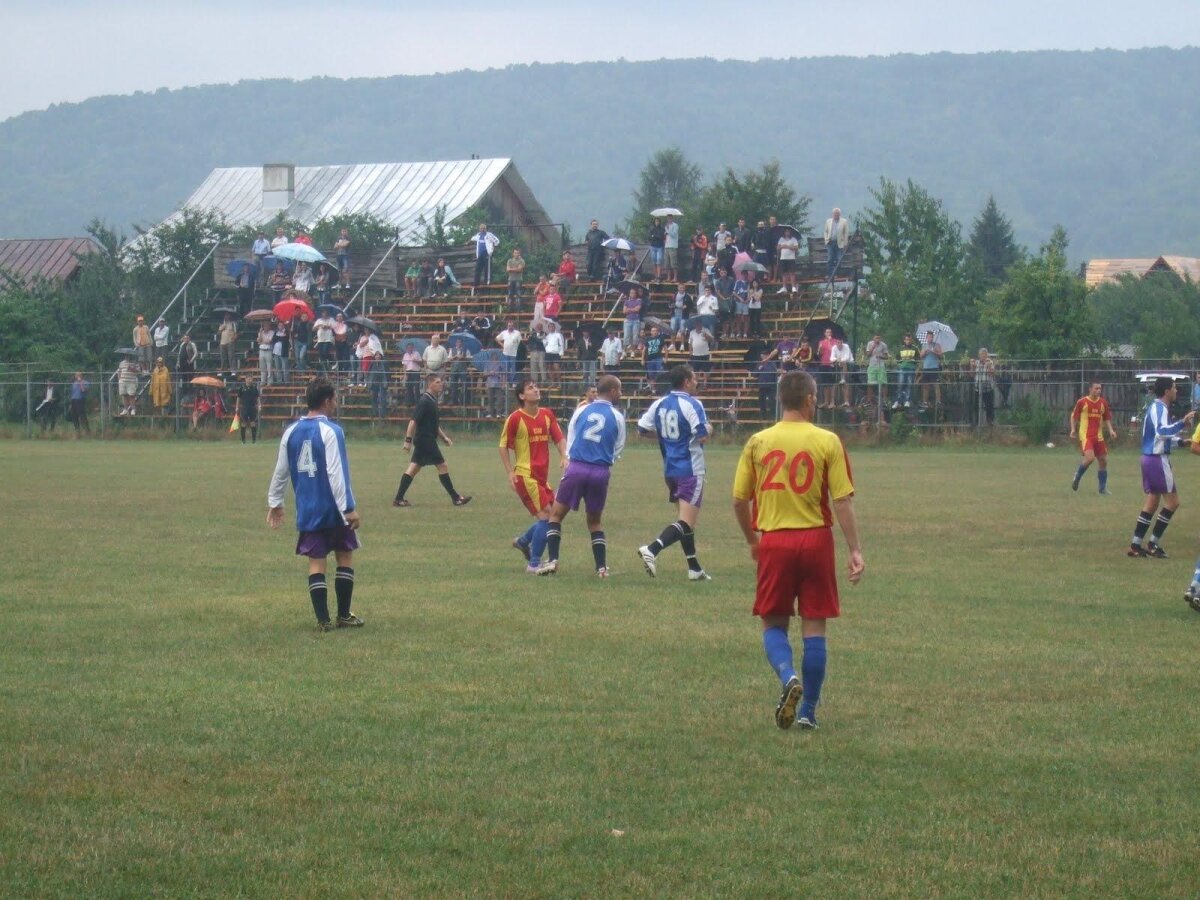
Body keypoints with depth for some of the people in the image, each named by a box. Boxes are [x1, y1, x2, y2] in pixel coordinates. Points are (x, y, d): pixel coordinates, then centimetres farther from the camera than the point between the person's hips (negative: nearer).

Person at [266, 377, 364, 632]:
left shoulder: (291, 432, 5)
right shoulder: (331, 431, -13)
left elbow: (281, 471, 11)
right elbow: (336, 474, -18)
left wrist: (274, 502, 24)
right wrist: (349, 509, -16)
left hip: (307, 511, 5)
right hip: (333, 509, -5)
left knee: (316, 562, 6)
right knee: (345, 557, 10)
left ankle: (323, 620, 1)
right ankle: (344, 616, 14)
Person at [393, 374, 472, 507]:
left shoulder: (432, 400, 15)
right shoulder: (424, 401, -15)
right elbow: (413, 421, -20)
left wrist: (444, 437, 22)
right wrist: (408, 440, -24)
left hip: (422, 441, 10)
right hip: (426, 440, -10)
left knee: (414, 468, 8)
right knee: (442, 466, -4)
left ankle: (399, 499, 7)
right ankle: (456, 498, 3)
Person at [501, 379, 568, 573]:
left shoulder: (547, 415, 8)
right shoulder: (515, 418, -8)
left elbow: (559, 438, 9)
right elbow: (503, 445, -3)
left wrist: (564, 456, -11)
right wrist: (510, 472, -10)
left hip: (542, 475, 7)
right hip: (525, 475, -7)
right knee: (546, 515, -13)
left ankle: (523, 541, 34)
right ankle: (534, 564, -6)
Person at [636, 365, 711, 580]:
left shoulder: (659, 404, 6)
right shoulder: (692, 404, -15)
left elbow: (642, 429, 9)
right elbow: (703, 436, -19)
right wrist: (707, 429, 3)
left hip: (670, 469, 8)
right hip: (690, 469, -8)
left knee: (685, 519, 18)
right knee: (686, 522, -9)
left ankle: (694, 568, 22)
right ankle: (652, 550, -28)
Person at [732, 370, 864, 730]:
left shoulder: (758, 442, 0)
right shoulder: (827, 442, -4)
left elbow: (739, 500, 3)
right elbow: (842, 500, -8)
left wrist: (752, 540, 19)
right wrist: (855, 550, -3)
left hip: (774, 541, 1)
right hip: (816, 539, -1)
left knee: (774, 623, 12)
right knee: (814, 627, 8)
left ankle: (788, 676, -16)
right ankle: (808, 710, 9)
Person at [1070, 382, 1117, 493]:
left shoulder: (1103, 403, 7)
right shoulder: (1082, 402, -5)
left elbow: (1106, 418, 17)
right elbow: (1074, 416, 5)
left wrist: (1110, 430, 2)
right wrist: (1073, 429, -6)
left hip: (1098, 436, 5)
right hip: (1085, 435, -5)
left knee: (1103, 461, 4)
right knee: (1090, 457, -23)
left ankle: (1103, 487, 16)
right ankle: (1077, 477, 3)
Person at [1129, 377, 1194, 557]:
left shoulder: (1156, 407, 16)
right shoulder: (1160, 408, -16)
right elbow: (1161, 431, -34)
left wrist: (1179, 440, 29)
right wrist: (1182, 423, -41)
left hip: (1149, 457, 10)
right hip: (1158, 459, -10)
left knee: (1152, 501, 13)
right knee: (1172, 501, -5)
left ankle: (1135, 545, 12)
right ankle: (1153, 543, -3)